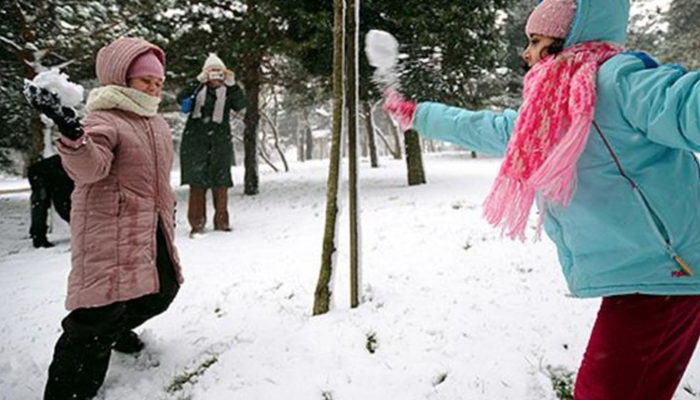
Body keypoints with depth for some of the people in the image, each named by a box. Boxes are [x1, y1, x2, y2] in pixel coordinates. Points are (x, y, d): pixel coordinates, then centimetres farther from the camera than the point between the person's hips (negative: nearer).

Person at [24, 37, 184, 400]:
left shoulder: (156, 123, 15)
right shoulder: (103, 119, -13)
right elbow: (88, 167, -33)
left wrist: (167, 207, 30)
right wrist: (72, 134, -51)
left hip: (152, 229, 9)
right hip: (110, 230, -9)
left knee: (162, 290, 18)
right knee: (102, 310, -12)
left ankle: (118, 329, 47)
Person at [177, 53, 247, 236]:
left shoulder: (228, 92, 10)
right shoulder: (198, 90, 8)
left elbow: (240, 105, -9)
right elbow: (181, 99, -10)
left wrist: (232, 84, -22)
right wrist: (198, 81, -20)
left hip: (220, 141, 1)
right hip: (195, 140, -1)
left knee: (220, 182, 2)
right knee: (197, 181, -3)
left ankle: (221, 221, 12)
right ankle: (197, 223, 1)